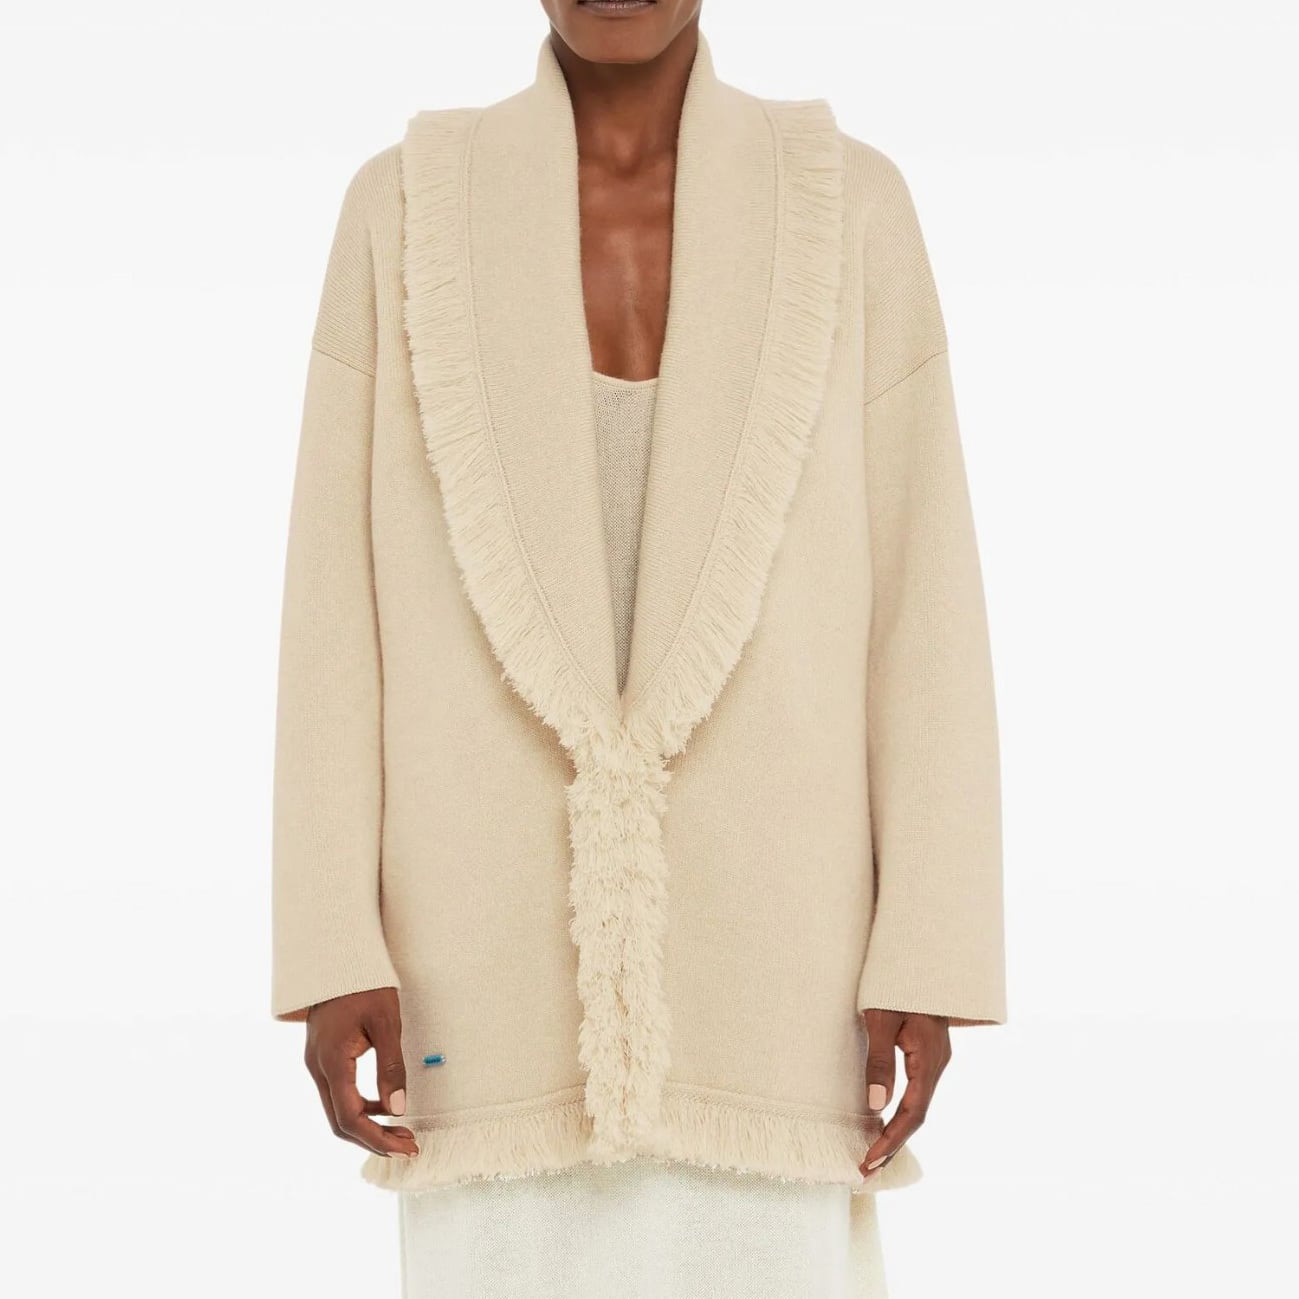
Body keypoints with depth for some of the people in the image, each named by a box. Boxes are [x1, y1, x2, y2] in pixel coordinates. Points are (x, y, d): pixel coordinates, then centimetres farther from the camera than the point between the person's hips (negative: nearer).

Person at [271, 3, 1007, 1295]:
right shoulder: (403, 207, 3)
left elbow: (922, 593, 0)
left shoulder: (850, 205, 2)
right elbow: (341, 597, 1)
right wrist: (330, 950, -6)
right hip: (502, 934, 0)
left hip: (758, 931, 0)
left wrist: (932, 960, -6)